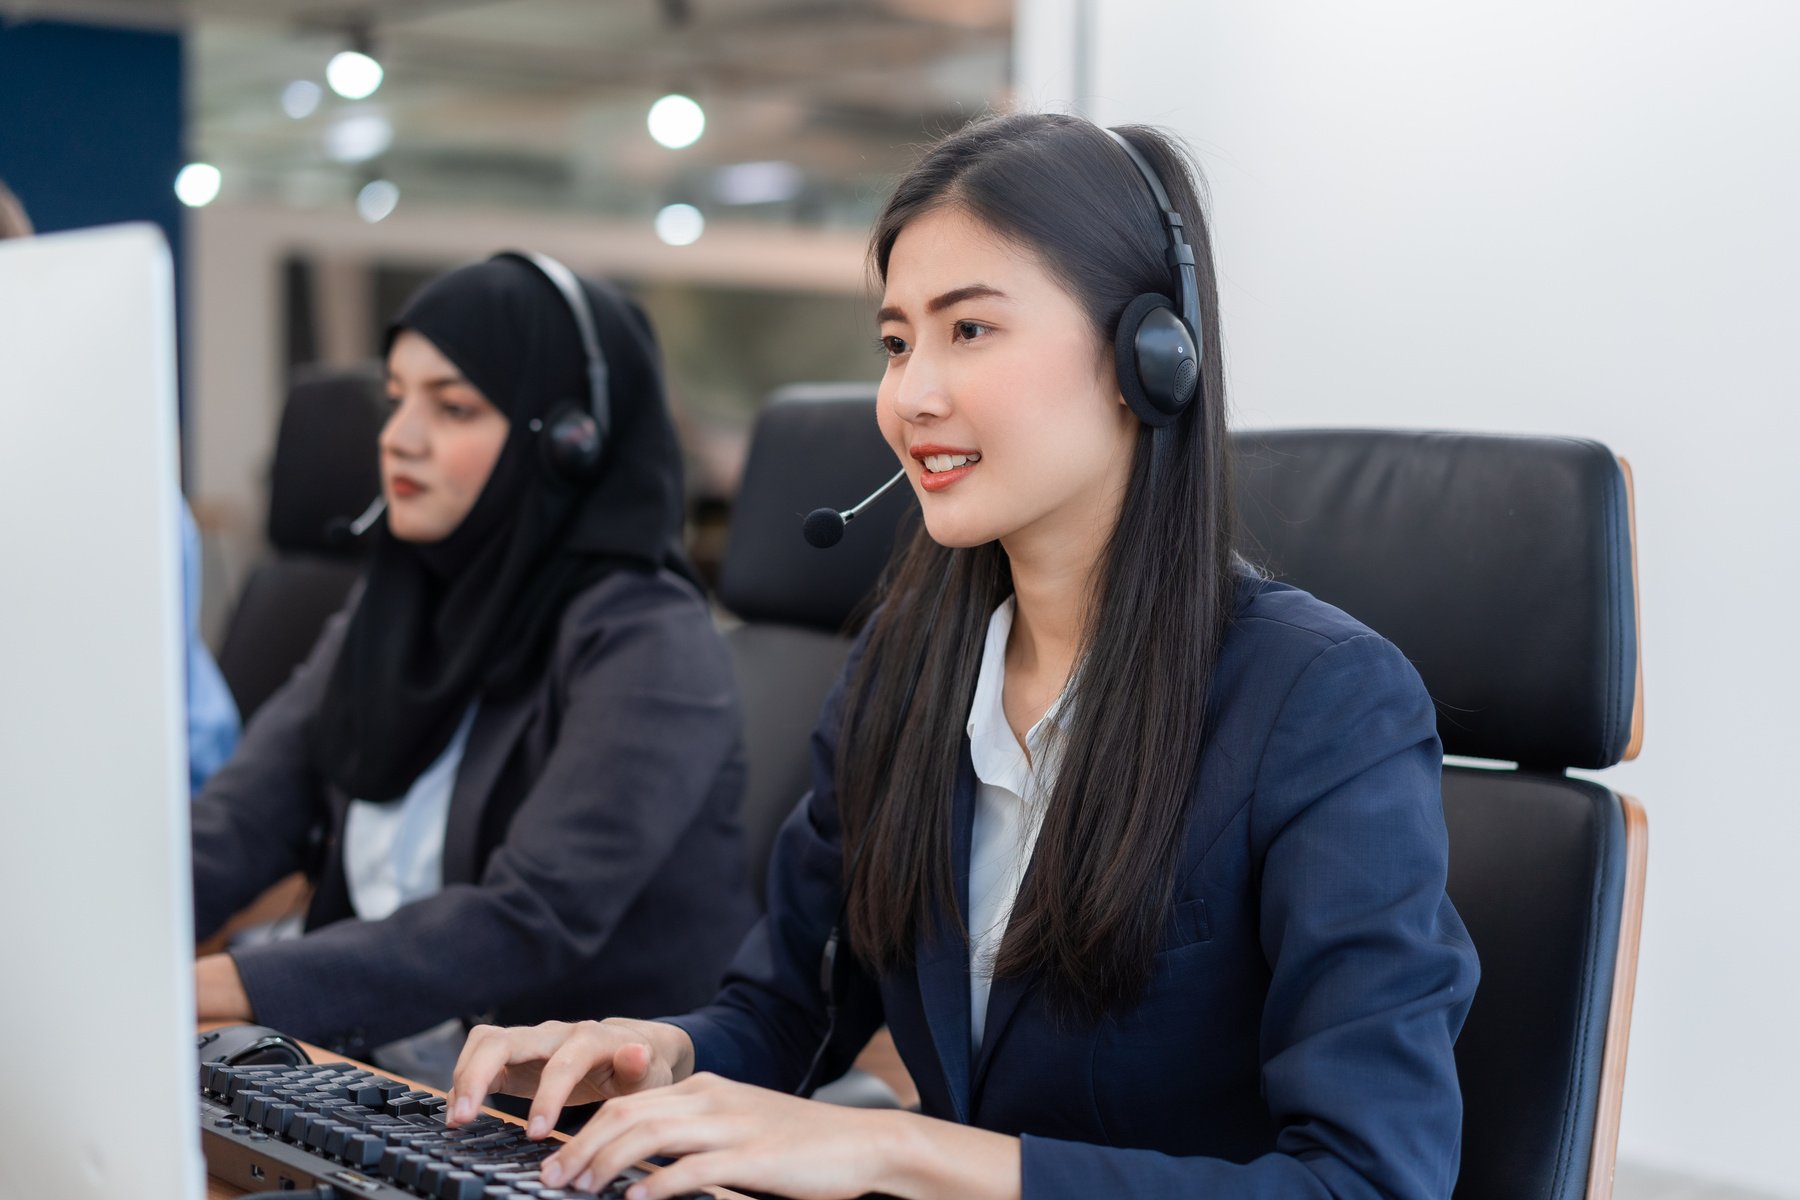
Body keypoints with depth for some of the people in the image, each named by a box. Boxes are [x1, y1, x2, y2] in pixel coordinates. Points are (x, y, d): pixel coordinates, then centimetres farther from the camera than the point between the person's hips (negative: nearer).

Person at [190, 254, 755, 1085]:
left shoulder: (645, 644, -15)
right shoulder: (395, 606, 10)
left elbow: (531, 920, -24)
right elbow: (238, 823, 0)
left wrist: (222, 987, -31)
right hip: (366, 1073, 7)